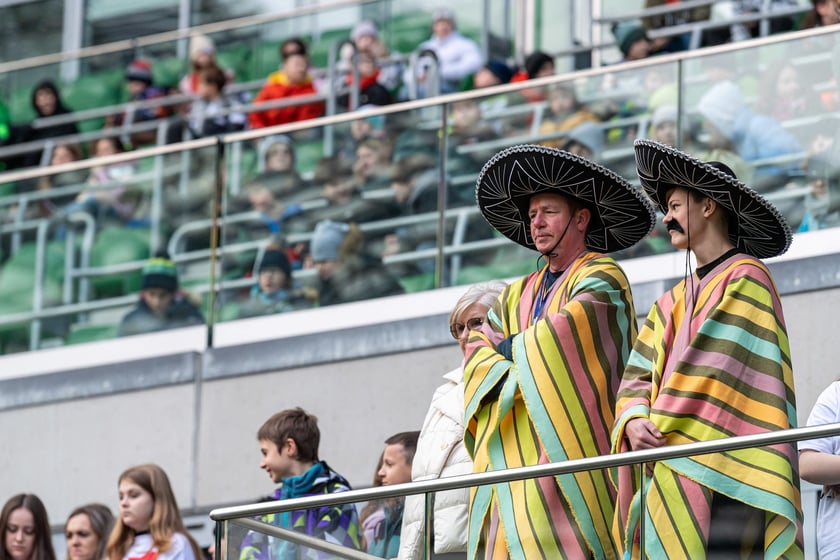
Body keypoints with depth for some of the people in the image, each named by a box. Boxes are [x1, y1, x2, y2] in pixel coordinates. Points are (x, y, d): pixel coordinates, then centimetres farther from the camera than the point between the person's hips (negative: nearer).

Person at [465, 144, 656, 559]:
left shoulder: (601, 280, 0)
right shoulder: (519, 294, 22)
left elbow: (560, 337, -14)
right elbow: (478, 350, 11)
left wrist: (512, 349, 4)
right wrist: (516, 377, -9)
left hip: (566, 450, -7)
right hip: (513, 454, 7)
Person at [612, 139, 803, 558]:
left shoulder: (746, 279, -1)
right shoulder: (674, 302, 23)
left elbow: (716, 368, -10)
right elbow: (639, 376, 14)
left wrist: (658, 426, -7)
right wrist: (634, 421, -7)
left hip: (718, 472, -7)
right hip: (670, 476, 7)